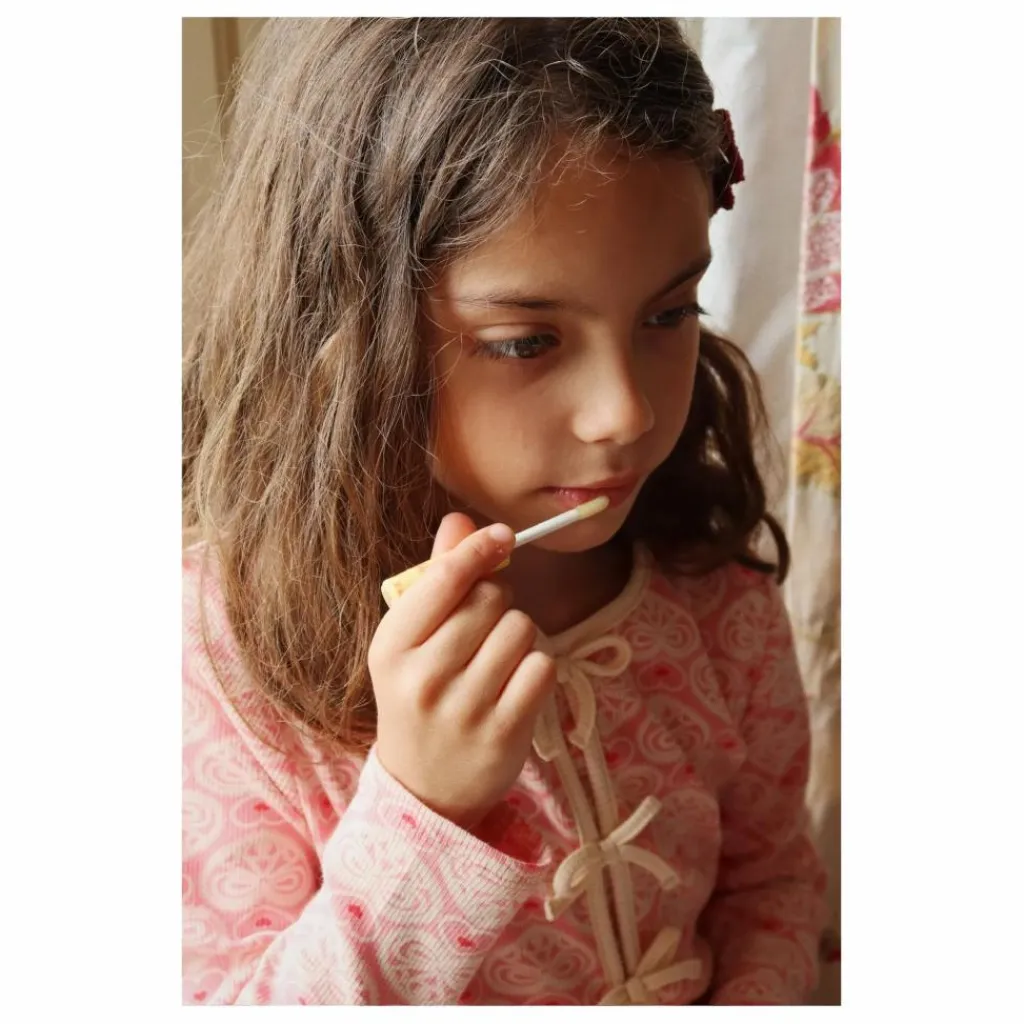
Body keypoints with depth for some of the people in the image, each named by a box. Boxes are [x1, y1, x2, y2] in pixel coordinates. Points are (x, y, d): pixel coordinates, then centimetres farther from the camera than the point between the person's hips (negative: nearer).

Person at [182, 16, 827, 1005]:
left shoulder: (718, 599, -11)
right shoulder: (225, 648, -21)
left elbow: (769, 875, 3)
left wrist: (753, 993, -16)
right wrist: (420, 813, -34)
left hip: (694, 996, 2)